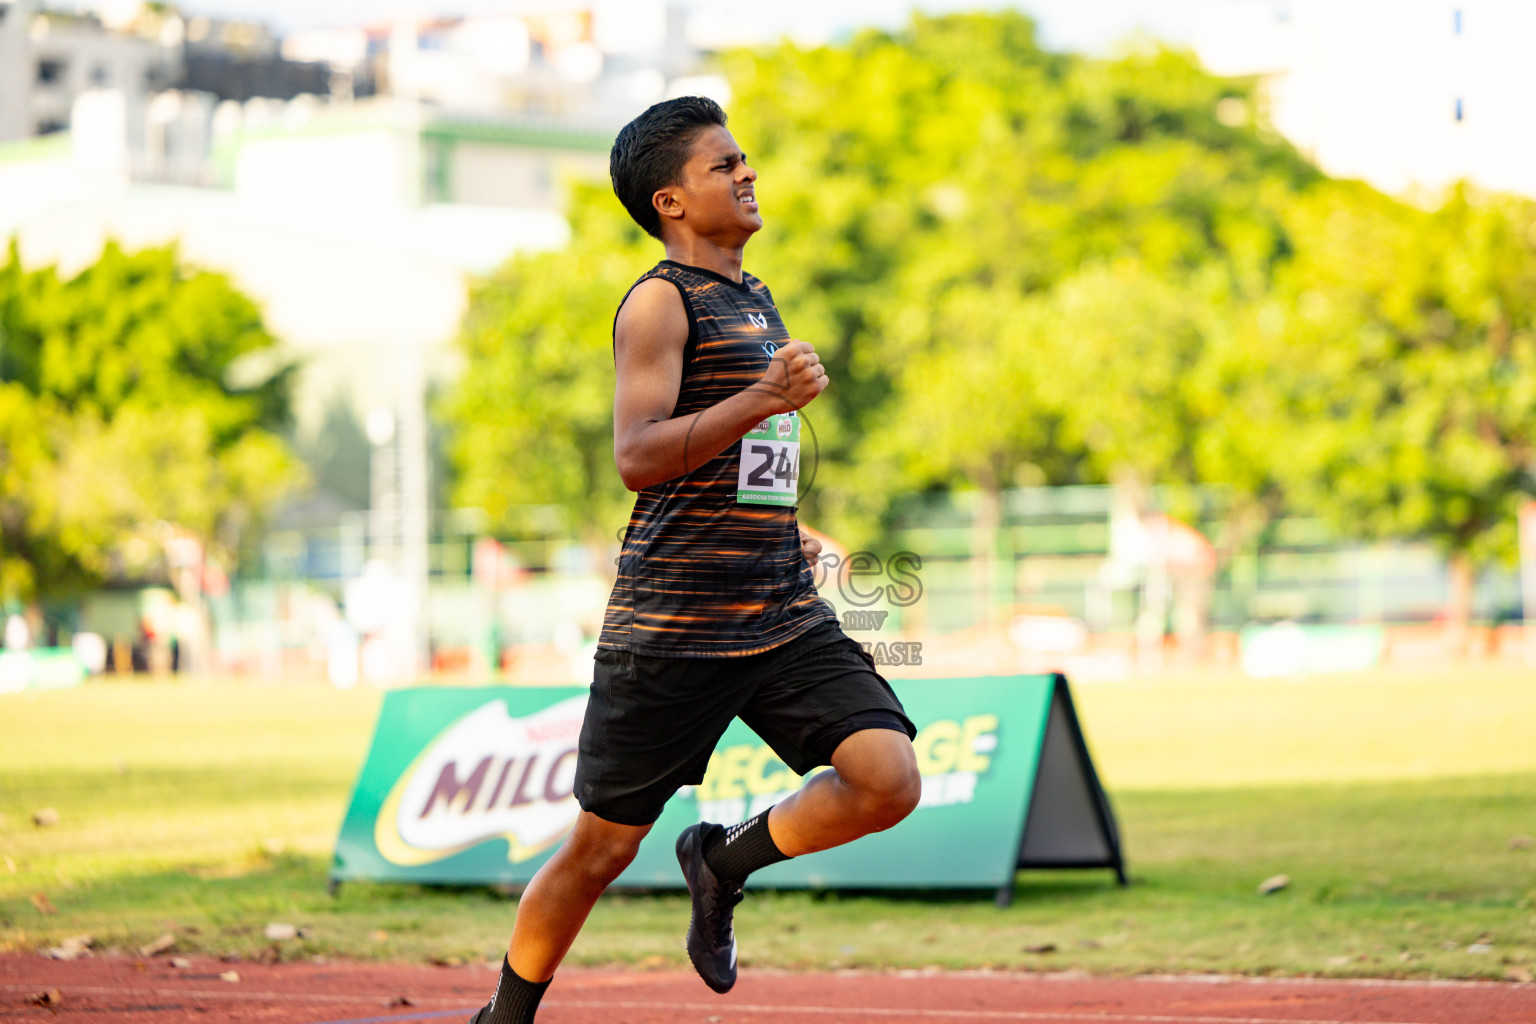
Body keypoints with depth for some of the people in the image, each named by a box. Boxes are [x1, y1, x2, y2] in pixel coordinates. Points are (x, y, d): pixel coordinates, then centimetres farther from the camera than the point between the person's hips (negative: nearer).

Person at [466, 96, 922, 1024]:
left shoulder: (757, 302, 17)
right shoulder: (661, 301, -8)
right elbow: (637, 457, -21)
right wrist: (763, 401, -29)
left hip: (787, 623, 7)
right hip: (671, 627, -6)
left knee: (890, 781, -14)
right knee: (603, 849, 2)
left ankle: (724, 862, 10)